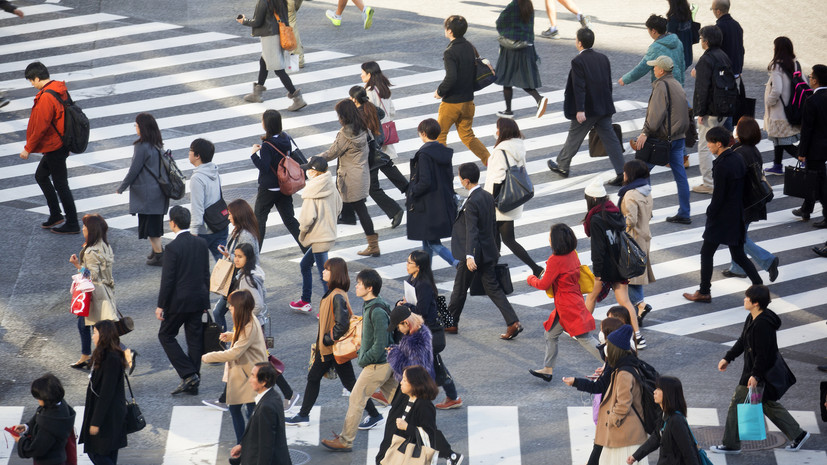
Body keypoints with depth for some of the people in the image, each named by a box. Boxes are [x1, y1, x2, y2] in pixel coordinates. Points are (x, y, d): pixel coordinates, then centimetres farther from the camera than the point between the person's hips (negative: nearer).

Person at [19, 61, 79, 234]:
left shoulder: (45, 98, -25)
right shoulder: (60, 89, 5)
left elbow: (40, 127, -24)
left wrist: (28, 149, -13)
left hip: (54, 147, -10)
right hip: (63, 143, 10)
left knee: (60, 184, 1)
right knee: (41, 176, 22)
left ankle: (72, 224, 10)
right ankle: (55, 215, 27)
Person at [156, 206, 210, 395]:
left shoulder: (173, 247, -18)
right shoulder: (201, 243, 2)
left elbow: (167, 279, -16)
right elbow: (206, 274, 9)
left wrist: (161, 305, -8)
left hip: (179, 301, -6)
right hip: (198, 299, 6)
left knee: (166, 335, 9)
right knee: (195, 338, 12)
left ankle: (189, 374, -2)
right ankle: (193, 384, 16)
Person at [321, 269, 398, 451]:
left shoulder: (377, 311, -23)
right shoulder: (369, 307, 7)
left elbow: (380, 344, -25)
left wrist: (363, 361, -15)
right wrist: (363, 353, 13)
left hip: (377, 364, -10)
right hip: (387, 362, 10)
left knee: (356, 400, -2)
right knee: (397, 399, 15)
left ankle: (345, 441, 6)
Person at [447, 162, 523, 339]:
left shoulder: (471, 202, -21)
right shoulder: (488, 197, 6)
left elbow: (471, 231, -30)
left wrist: (470, 256, -36)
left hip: (473, 253, -8)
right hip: (488, 252, 8)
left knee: (459, 289, 9)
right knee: (493, 288, 9)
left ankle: (450, 323, 24)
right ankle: (513, 322, -1)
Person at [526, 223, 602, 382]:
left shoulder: (555, 260, -22)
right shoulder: (572, 254, 3)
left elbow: (543, 285, -13)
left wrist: (531, 279, 5)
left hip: (568, 308, -10)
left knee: (585, 339, -7)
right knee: (551, 333, 18)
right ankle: (548, 369, 25)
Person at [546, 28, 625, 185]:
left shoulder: (578, 61, -14)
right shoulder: (603, 59, 7)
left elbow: (579, 87, -19)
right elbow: (609, 83, 13)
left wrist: (580, 110, -21)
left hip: (587, 109, -6)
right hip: (604, 108, 6)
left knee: (574, 137, 12)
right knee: (610, 139, 4)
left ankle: (562, 166, 30)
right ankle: (621, 173, -2)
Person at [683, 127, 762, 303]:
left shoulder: (722, 166, -22)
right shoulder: (738, 160, 4)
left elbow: (718, 196, -20)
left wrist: (710, 214, -6)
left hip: (722, 218, -8)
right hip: (738, 216, 8)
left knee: (706, 253, 7)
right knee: (738, 255, 16)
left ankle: (704, 293, 16)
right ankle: (759, 287, 11)